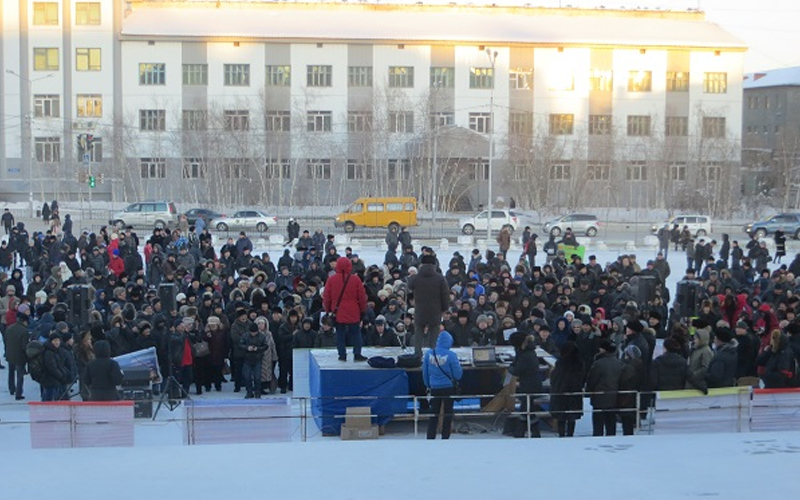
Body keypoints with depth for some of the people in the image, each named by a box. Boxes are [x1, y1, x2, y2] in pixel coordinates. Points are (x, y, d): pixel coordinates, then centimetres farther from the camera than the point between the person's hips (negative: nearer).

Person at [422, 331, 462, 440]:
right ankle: (445, 438, 11)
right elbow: (458, 374, -10)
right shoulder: (451, 355, -15)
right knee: (448, 413, 10)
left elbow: (425, 372, 3)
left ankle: (430, 438, 10)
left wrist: (428, 385, 18)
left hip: (434, 388, 3)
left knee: (434, 414, 13)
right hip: (449, 388, -2)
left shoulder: (428, 353, -6)